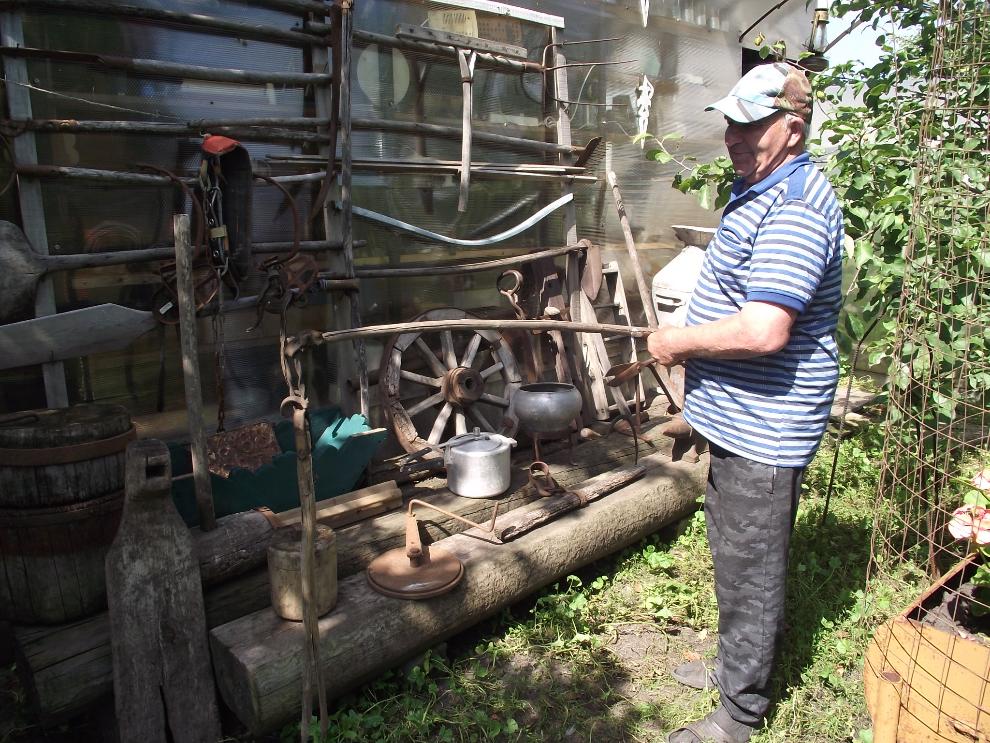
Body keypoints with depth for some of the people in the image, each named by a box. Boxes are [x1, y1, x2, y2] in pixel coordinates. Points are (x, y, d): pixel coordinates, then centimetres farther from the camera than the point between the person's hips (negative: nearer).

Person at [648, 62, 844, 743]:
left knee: (750, 572, 5)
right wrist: (689, 341, 12)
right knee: (732, 555, 24)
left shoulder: (795, 207, -23)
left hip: (764, 431, -11)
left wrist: (677, 341, -18)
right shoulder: (762, 192, 13)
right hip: (741, 420, 11)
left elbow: (764, 330, -33)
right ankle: (737, 663, 44)